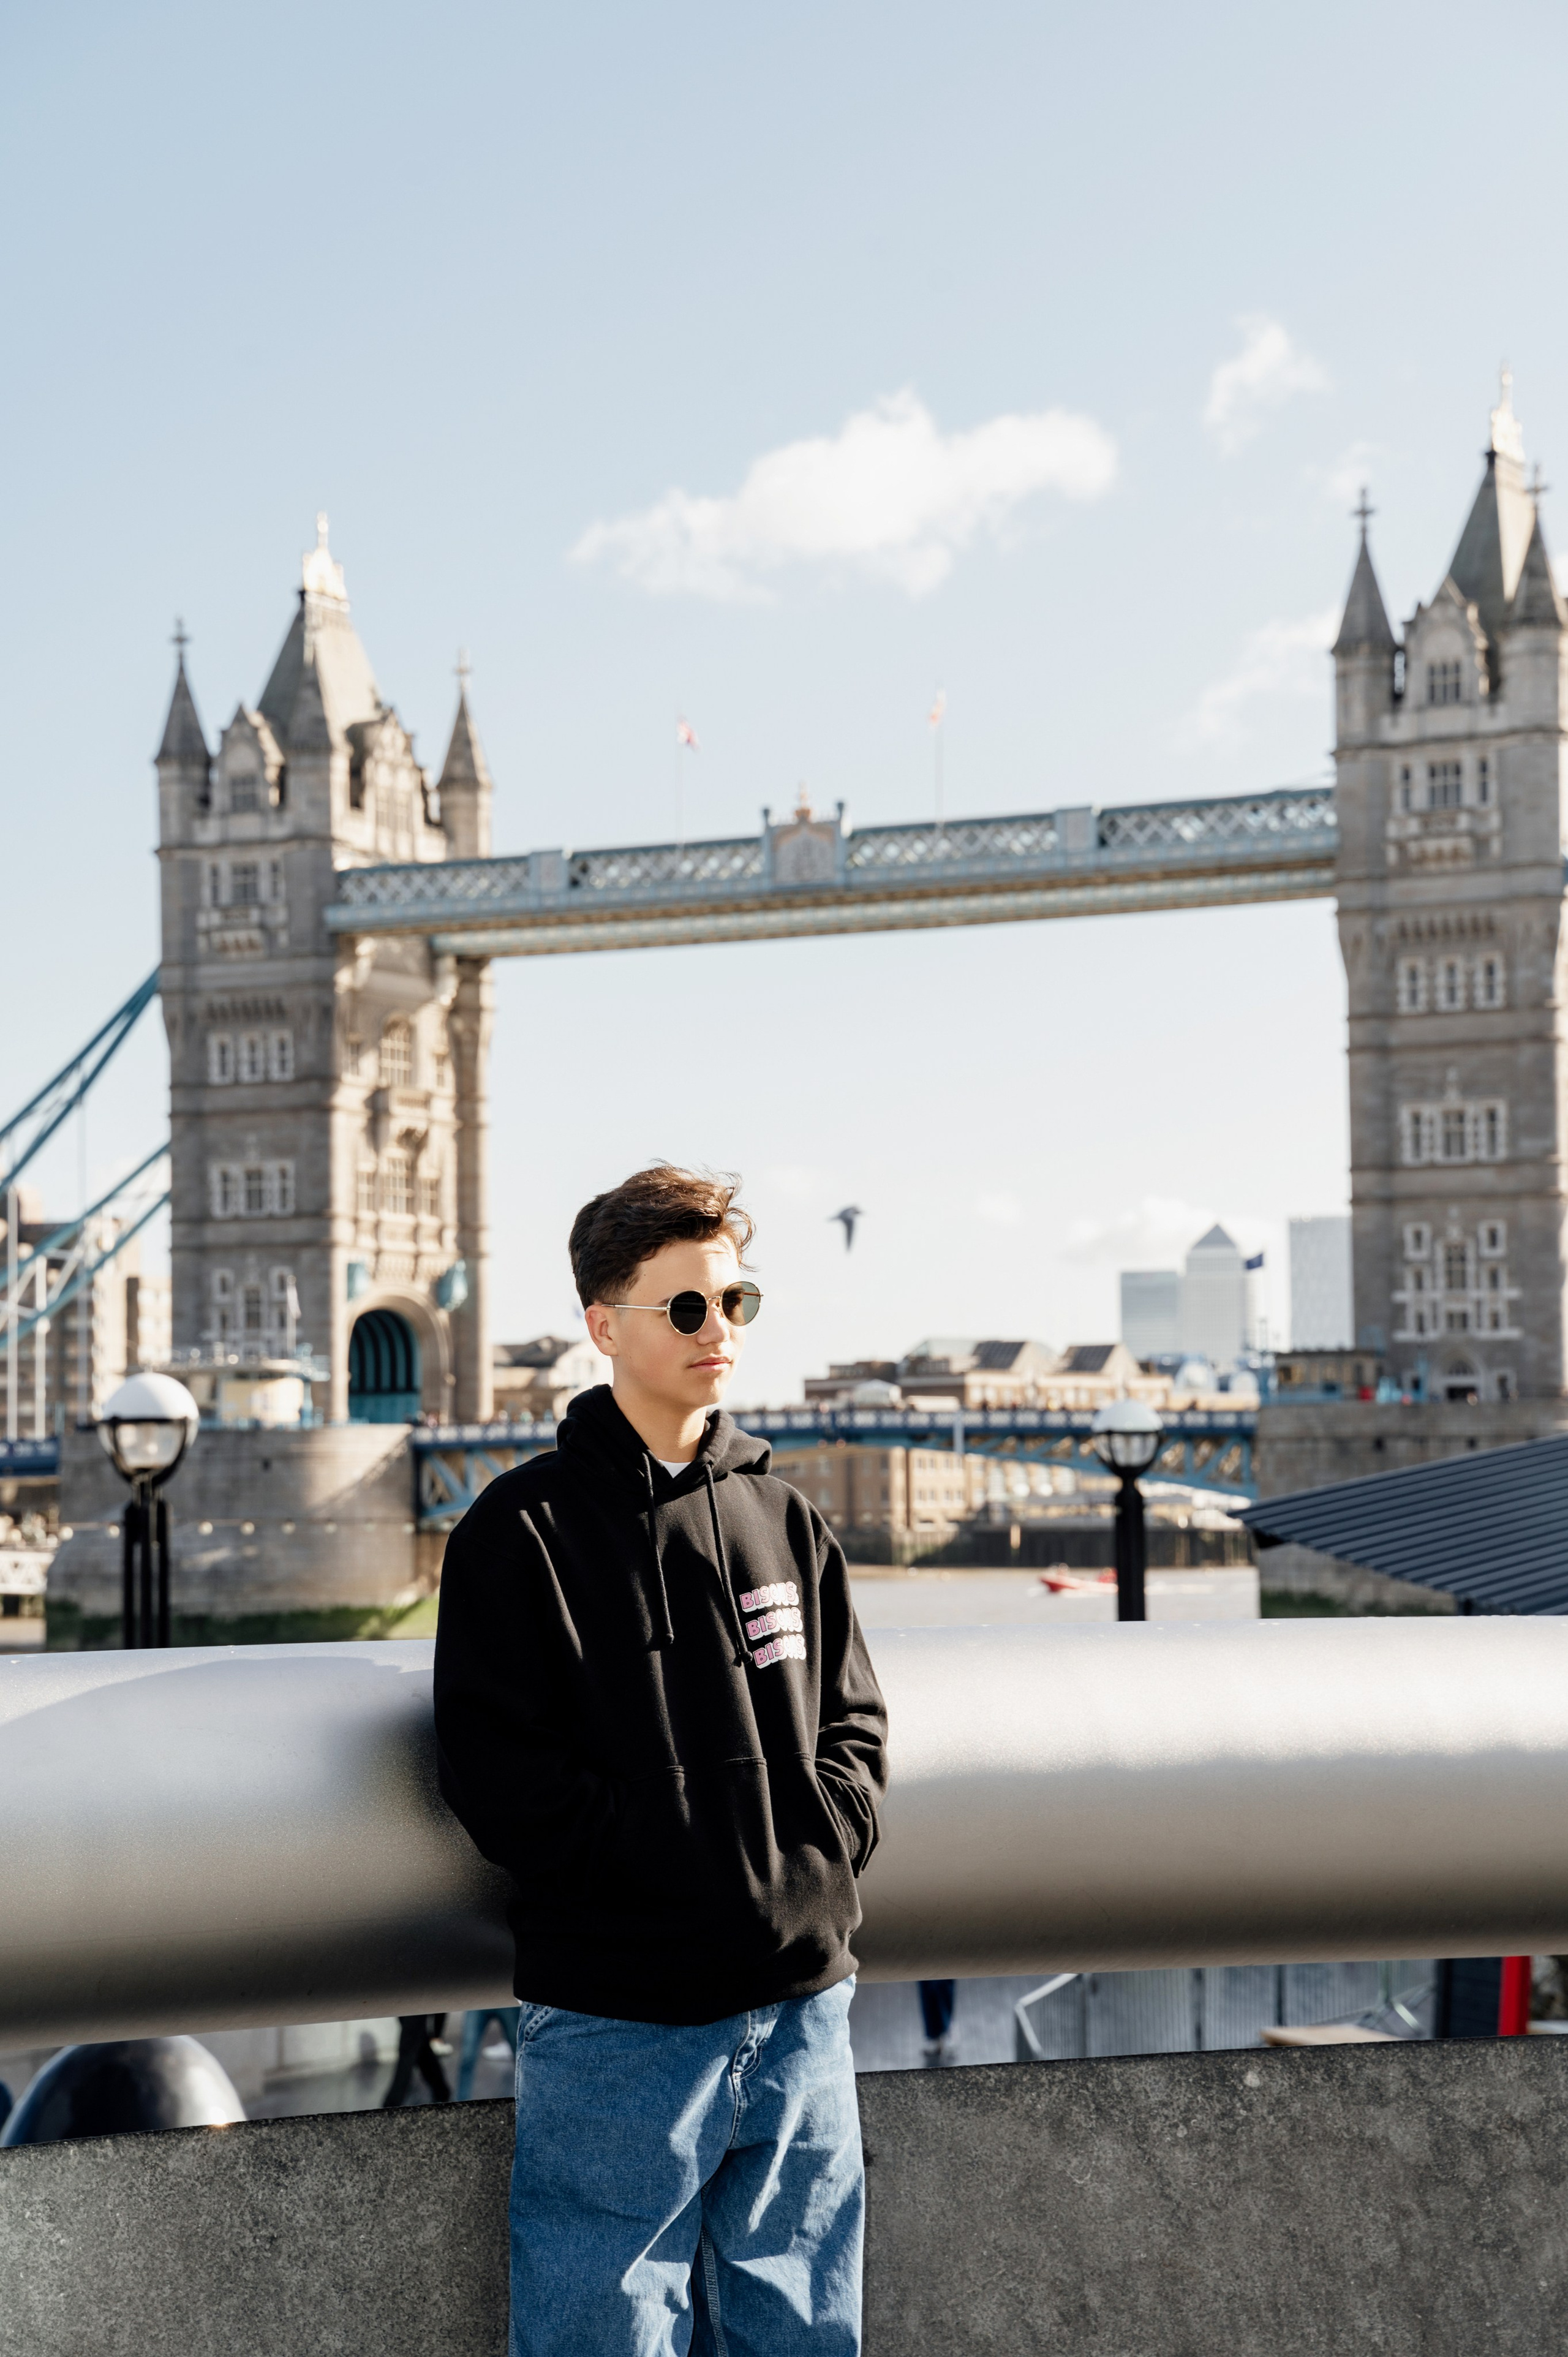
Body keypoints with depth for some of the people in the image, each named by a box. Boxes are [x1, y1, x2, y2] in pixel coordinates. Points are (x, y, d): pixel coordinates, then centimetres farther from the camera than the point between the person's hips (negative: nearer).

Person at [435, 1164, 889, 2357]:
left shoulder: (784, 1520, 11)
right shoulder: (524, 1530, -4)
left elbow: (855, 1726, 13)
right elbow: (502, 1777, -11)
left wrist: (807, 1857, -6)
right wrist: (703, 1867, -14)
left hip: (801, 2006, 5)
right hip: (618, 2021, -5)